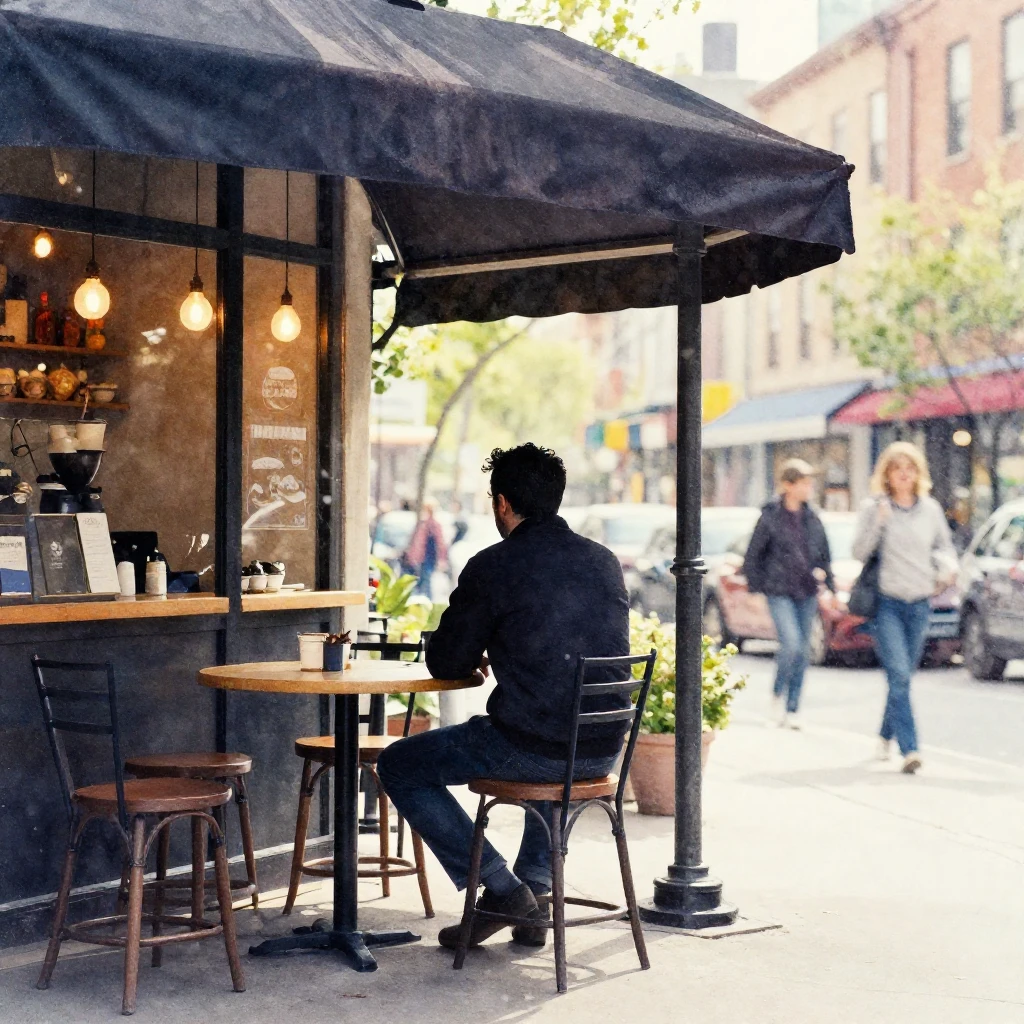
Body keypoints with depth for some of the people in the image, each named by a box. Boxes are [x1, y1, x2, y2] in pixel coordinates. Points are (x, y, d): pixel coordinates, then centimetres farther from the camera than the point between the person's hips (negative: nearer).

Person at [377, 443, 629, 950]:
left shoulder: (493, 566, -9)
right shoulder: (605, 562, 9)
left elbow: (445, 664, -1)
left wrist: (477, 655, 21)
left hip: (529, 750, -7)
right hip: (603, 752, 7)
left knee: (399, 766, 14)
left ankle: (500, 888, 8)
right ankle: (533, 894, 35)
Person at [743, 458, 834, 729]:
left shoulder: (812, 518, 8)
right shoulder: (770, 517, -6)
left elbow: (824, 554, 18)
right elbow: (753, 557, -1)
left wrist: (825, 576, 7)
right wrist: (756, 587, -2)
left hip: (807, 593, 5)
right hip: (780, 592, -5)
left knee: (802, 651, 6)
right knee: (791, 644, -18)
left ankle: (793, 708, 15)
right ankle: (778, 694, 7)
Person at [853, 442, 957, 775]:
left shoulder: (931, 508, 8)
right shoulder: (873, 507, -1)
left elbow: (944, 545, 19)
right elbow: (859, 552, -6)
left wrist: (947, 566, -1)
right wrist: (878, 521, -18)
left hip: (920, 604, 4)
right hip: (887, 603, -4)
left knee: (903, 676, 10)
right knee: (899, 675, -14)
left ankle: (886, 735, 31)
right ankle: (909, 750, -16)